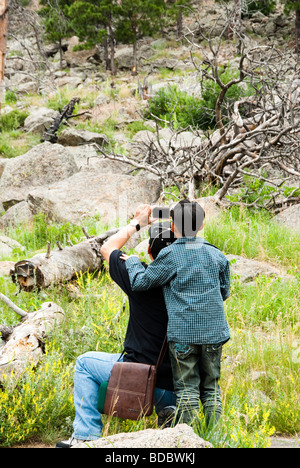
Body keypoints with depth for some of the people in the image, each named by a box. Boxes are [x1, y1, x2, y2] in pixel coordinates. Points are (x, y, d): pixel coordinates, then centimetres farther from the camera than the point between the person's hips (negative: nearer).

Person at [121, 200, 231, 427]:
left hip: (183, 333, -3)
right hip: (214, 331, 4)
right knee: (211, 387, 11)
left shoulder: (170, 256, -7)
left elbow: (140, 282, -4)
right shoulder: (217, 255, 6)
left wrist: (133, 262, 14)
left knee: (186, 388, 3)